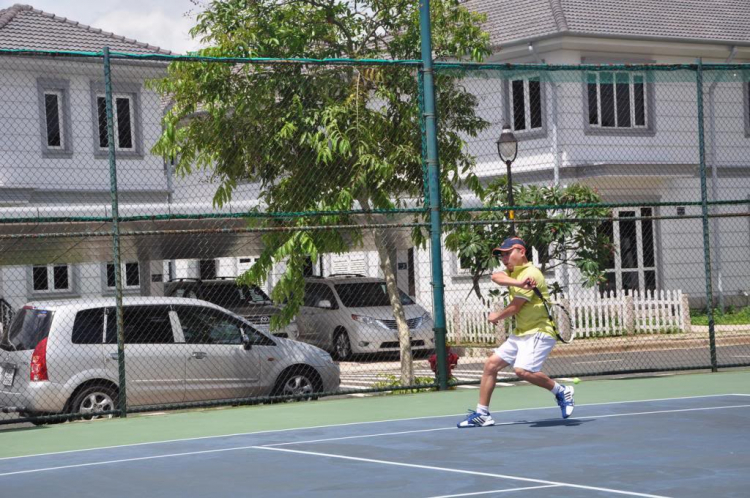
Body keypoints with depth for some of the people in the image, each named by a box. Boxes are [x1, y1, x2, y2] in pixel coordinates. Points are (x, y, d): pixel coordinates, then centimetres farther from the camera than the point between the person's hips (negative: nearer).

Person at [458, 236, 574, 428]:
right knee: (491, 364, 5)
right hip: (520, 333, 10)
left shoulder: (530, 273, -14)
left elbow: (514, 308, -14)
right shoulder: (514, 273, 14)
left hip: (538, 332, -10)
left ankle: (561, 391, -7)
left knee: (523, 370, -26)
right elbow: (496, 277, -10)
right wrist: (518, 283, -30)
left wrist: (496, 317, 5)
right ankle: (482, 414, 10)